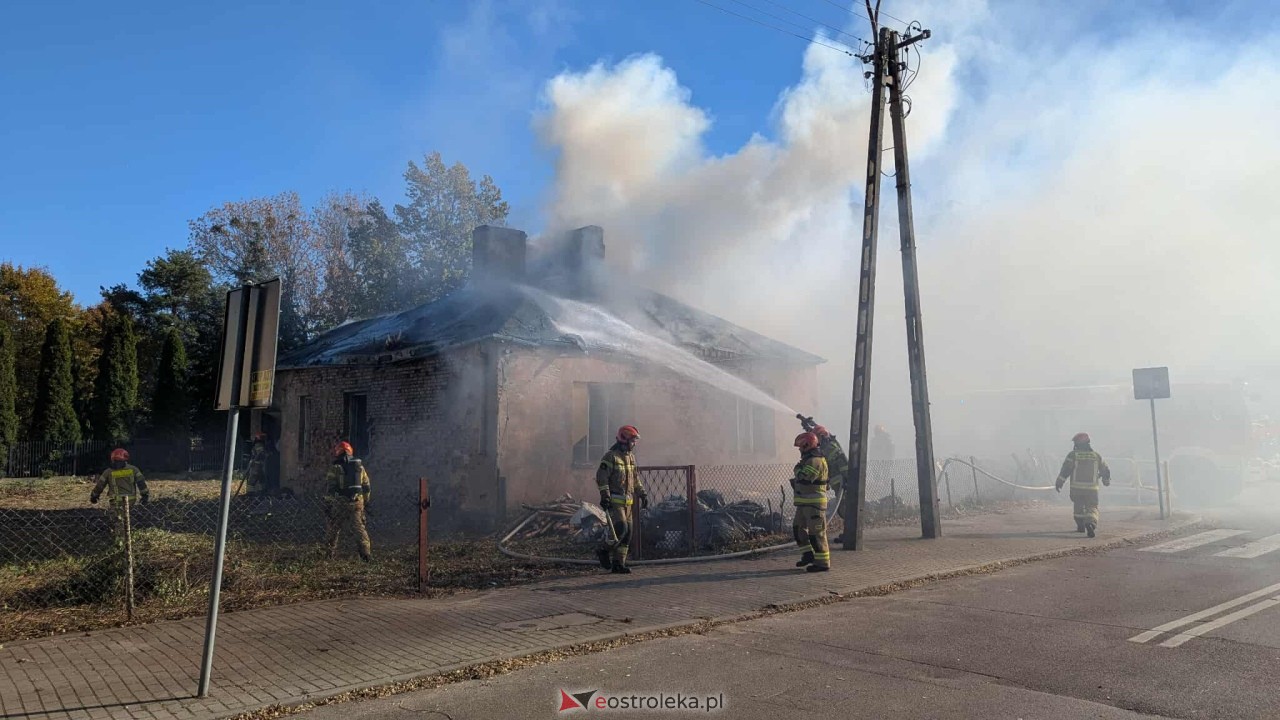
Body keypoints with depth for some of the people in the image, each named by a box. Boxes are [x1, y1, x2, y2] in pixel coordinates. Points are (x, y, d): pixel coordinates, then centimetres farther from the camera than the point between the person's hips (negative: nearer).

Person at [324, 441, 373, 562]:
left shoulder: (335, 467, -4)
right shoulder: (360, 466, 10)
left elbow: (330, 487, -8)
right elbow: (366, 486, 13)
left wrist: (327, 504, -2)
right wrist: (366, 501, 21)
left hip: (340, 503, -3)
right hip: (357, 502, 3)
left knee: (333, 528, 14)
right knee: (360, 528, 5)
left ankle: (331, 554, 21)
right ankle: (367, 554, -5)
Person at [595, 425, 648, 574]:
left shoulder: (631, 457, 15)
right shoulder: (610, 457, -10)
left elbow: (635, 478, 24)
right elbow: (601, 477, -14)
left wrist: (643, 494, 18)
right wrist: (604, 495, -21)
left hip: (627, 501, 8)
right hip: (614, 501, -8)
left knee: (627, 533, 4)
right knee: (620, 528, -19)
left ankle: (618, 564, 12)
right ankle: (603, 550, 4)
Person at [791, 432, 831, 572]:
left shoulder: (815, 461, -19)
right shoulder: (809, 459, 16)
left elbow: (804, 478, -28)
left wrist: (797, 469, -11)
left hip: (814, 503, -11)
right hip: (804, 502, 11)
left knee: (816, 532, -6)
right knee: (798, 527, 16)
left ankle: (823, 563, 0)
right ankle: (809, 554, 24)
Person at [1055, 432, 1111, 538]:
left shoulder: (1073, 455, -2)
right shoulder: (1096, 456, 8)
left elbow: (1065, 470, -9)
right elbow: (1105, 470, 17)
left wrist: (1059, 483, -5)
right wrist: (1107, 481, 36)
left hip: (1076, 488, 0)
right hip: (1091, 489, 0)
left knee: (1079, 506, 20)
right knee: (1092, 508, 1)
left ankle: (1081, 526, 26)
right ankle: (1090, 523, -26)